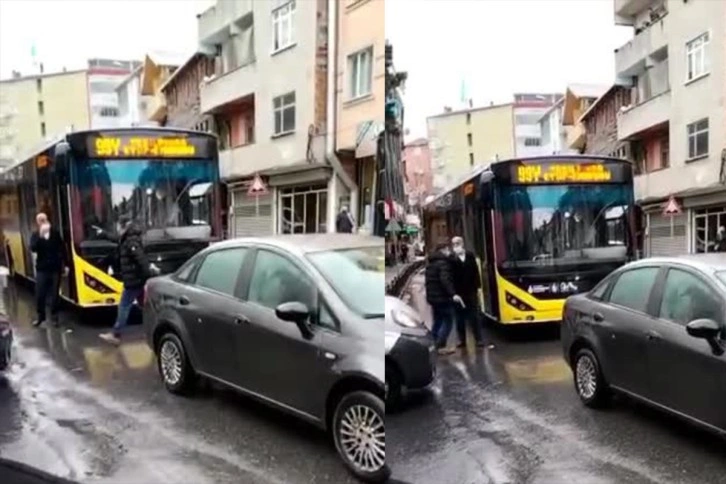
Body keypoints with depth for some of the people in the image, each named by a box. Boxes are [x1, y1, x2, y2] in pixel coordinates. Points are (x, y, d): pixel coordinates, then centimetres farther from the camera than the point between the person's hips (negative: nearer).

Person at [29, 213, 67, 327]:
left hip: (55, 268, 0)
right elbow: (33, 248, -18)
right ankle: (40, 316, 16)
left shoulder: (55, 233, 1)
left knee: (54, 293, 6)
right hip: (42, 269, 0)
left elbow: (62, 249, 8)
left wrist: (63, 263, 6)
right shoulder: (35, 235, 0)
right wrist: (40, 235, -28)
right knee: (40, 294, 1)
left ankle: (54, 316, 16)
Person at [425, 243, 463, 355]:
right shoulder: (443, 263, -14)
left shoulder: (430, 263, 17)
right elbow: (445, 280, -29)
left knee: (437, 322, 17)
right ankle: (441, 346, -11)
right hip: (443, 297, -10)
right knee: (448, 322, -6)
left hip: (433, 297, 10)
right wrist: (452, 294, -36)